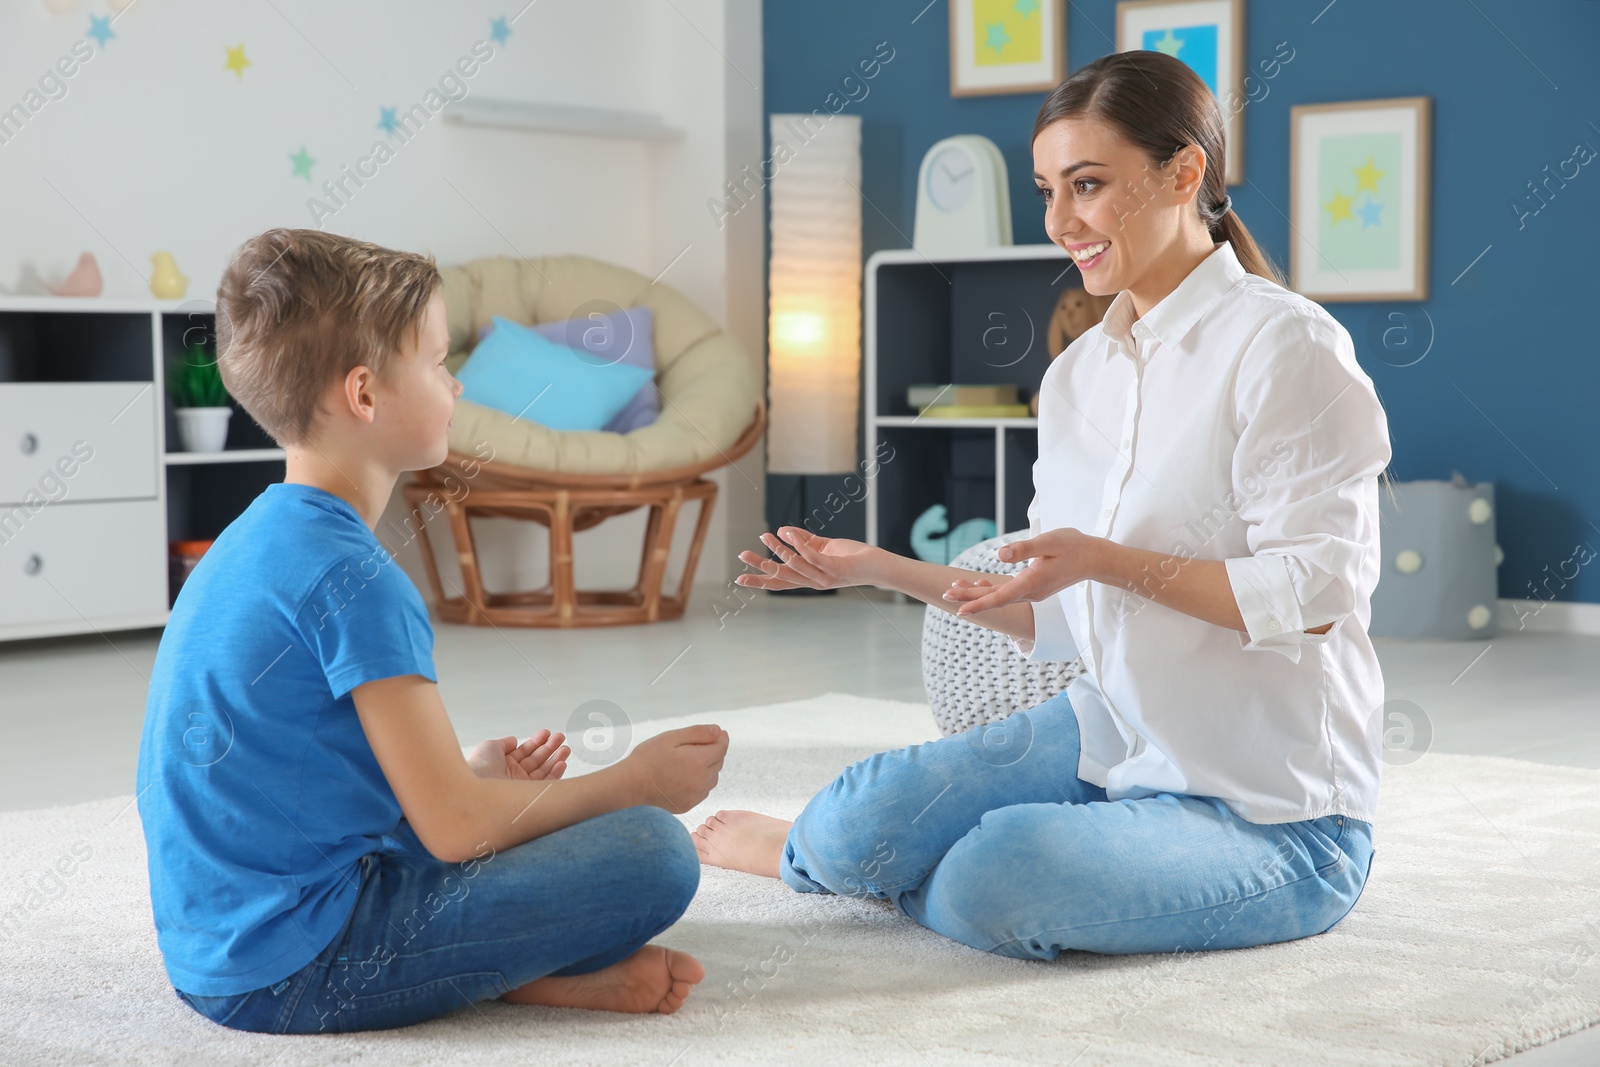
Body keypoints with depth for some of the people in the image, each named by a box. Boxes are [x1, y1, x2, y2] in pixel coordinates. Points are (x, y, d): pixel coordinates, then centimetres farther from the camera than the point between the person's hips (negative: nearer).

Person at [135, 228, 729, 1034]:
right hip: (297, 971, -10)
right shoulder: (351, 575, -17)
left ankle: (529, 968, 3)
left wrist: (472, 775, 16)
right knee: (652, 851, -17)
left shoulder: (255, 540, 13)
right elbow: (456, 829, -17)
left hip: (221, 953, 10)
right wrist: (633, 782, -3)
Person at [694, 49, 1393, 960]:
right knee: (854, 830, -12)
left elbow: (1316, 593, -21)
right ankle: (814, 848, 22)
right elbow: (1057, 618, 11)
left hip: (1273, 809, -6)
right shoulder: (1076, 374, 9)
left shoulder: (1285, 346, -15)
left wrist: (1106, 559, -24)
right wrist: (886, 571, 4)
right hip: (1109, 738, 7)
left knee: (991, 886, -27)